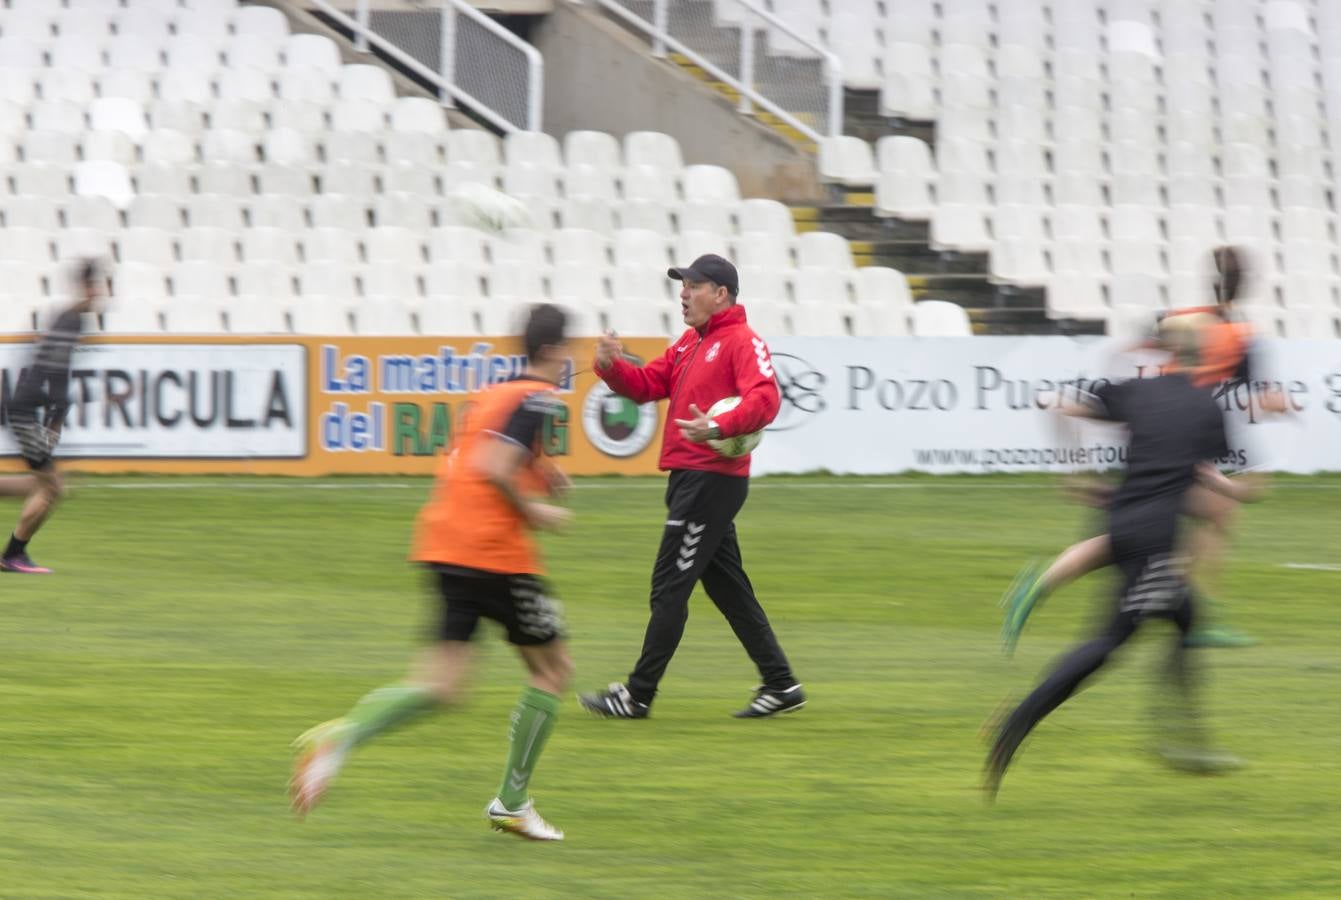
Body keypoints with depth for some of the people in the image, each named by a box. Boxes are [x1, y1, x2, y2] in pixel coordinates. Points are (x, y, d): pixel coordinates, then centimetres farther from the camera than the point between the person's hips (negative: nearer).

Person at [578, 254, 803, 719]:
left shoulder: (742, 341, -11)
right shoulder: (689, 343, 19)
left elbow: (764, 399, -24)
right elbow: (647, 385, 17)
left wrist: (719, 428, -38)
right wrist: (612, 367, -2)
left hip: (711, 479, -10)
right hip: (689, 477, 10)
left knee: (670, 585, -7)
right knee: (727, 588, 13)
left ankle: (638, 695, -4)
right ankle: (780, 685, 18)